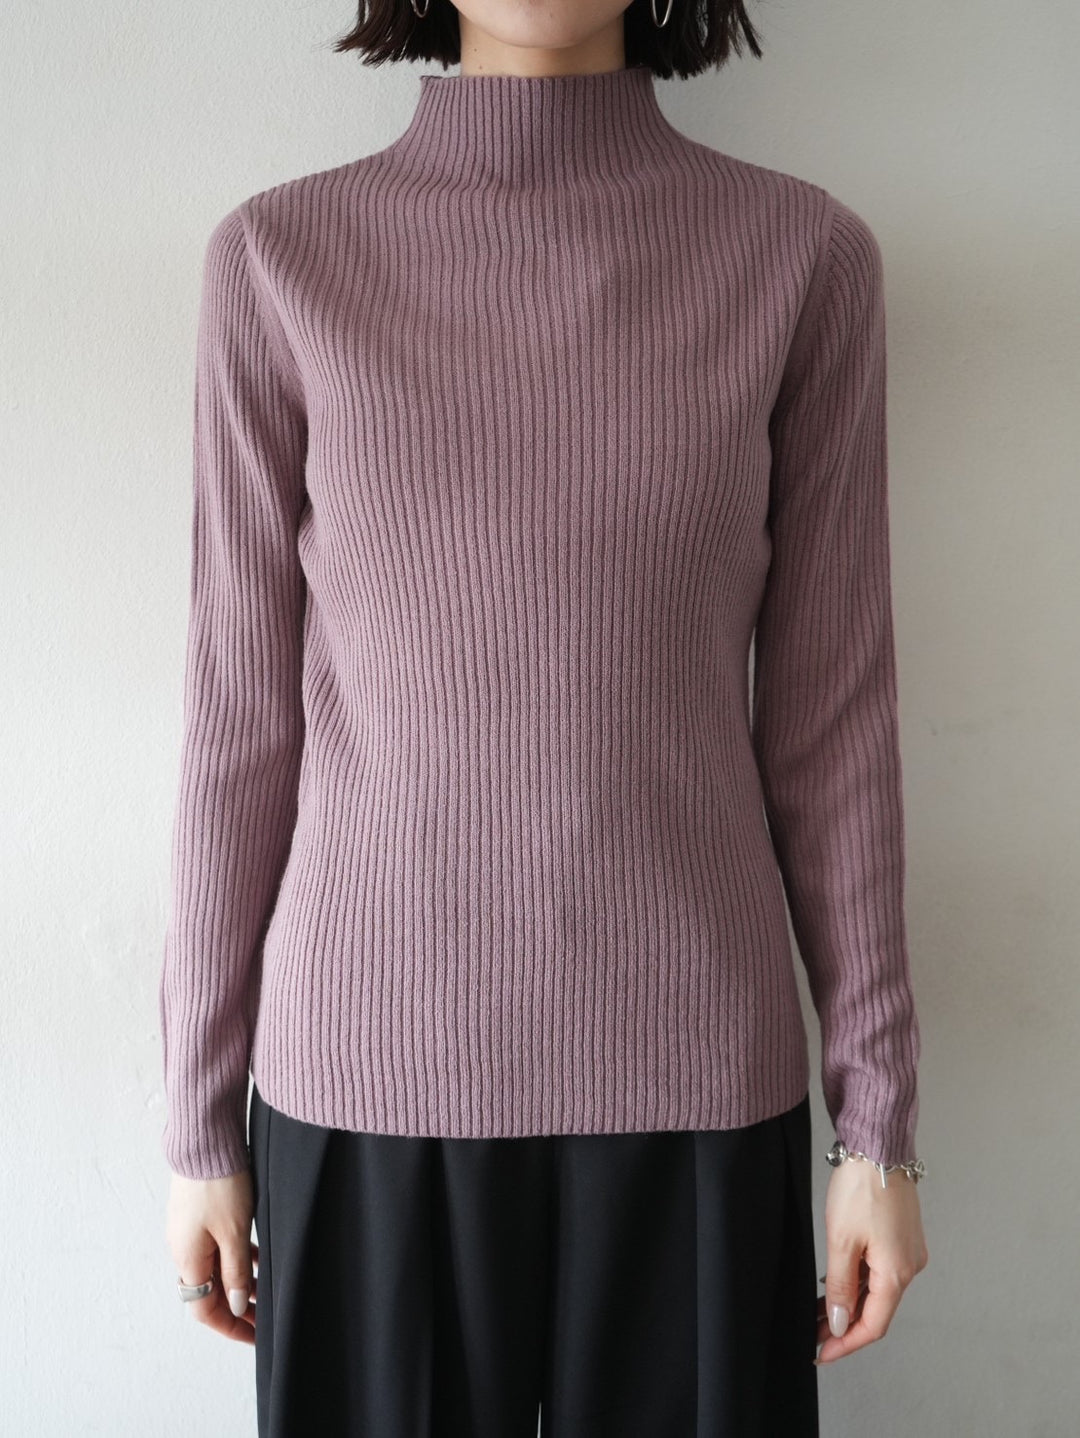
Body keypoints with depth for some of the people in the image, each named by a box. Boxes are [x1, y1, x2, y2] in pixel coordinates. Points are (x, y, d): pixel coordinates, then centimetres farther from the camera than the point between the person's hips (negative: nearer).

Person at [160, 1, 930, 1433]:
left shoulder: (805, 254, -1)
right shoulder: (281, 255, -2)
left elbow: (833, 713, 0)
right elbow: (243, 711, 0)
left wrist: (880, 1125, 2)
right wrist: (200, 1122, 4)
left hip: (695, 1070, 1)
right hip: (369, 1072, 0)